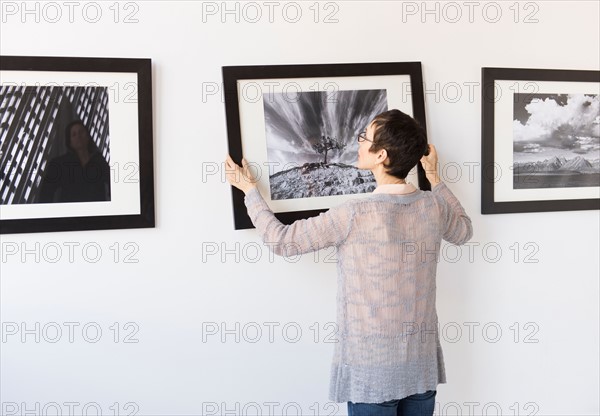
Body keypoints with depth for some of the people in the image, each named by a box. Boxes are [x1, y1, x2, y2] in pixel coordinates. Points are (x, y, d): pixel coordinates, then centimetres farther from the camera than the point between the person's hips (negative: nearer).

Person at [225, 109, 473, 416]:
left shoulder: (354, 215, -21)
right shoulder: (434, 206, -5)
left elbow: (281, 240, -10)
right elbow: (464, 232, 19)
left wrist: (249, 189, 3)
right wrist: (435, 179, 22)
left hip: (372, 369, -5)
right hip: (423, 363, 5)